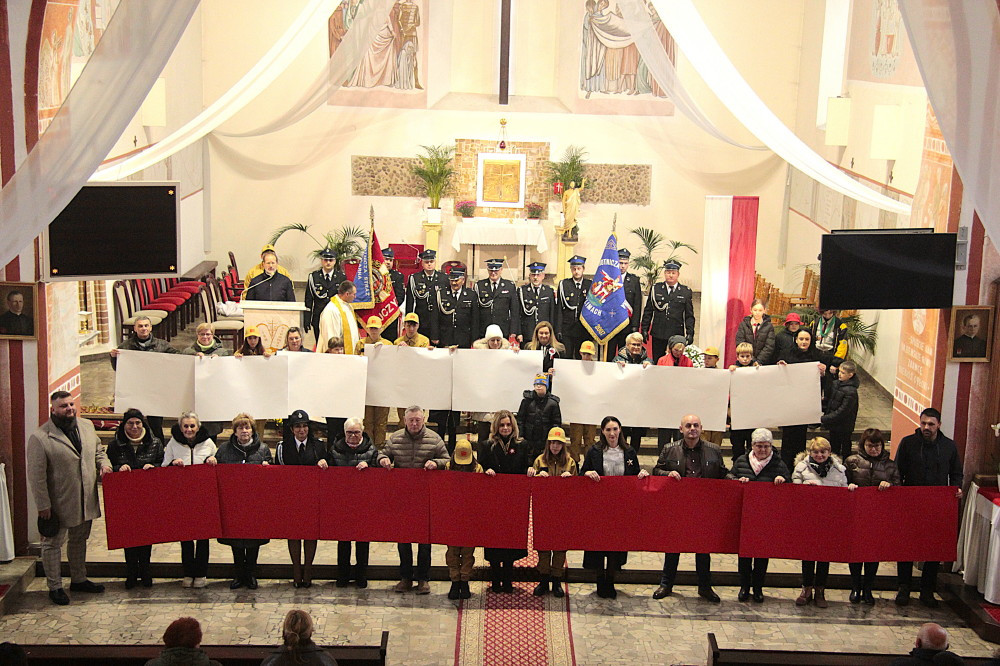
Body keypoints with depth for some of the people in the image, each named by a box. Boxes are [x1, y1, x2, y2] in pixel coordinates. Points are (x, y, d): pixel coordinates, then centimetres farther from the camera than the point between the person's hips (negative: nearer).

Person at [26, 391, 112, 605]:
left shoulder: (86, 426, 3)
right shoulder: (40, 438, -17)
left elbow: (98, 451, 18)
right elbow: (36, 476, -15)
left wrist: (104, 464, -4)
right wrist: (43, 505, -15)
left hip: (85, 501, 6)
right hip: (58, 504, -6)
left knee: (79, 541, 20)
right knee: (53, 544, 7)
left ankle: (79, 579, 35)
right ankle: (54, 587, 19)